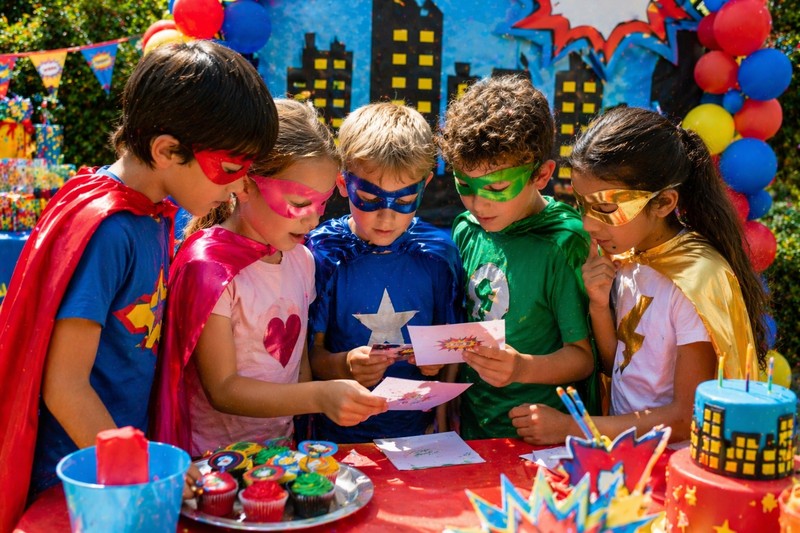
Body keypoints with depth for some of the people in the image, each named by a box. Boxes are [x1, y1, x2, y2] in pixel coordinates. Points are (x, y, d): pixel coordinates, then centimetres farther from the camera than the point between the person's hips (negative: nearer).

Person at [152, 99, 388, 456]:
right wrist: (320, 397, -26)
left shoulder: (300, 259, 7)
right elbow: (223, 390, -16)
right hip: (215, 460, -6)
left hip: (282, 447, 6)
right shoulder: (210, 267, -15)